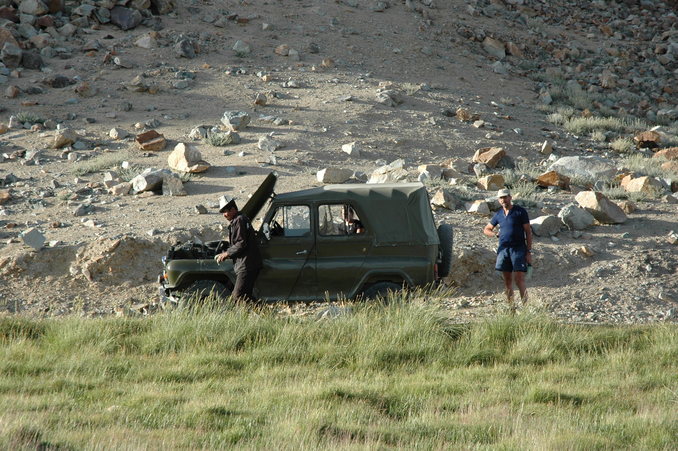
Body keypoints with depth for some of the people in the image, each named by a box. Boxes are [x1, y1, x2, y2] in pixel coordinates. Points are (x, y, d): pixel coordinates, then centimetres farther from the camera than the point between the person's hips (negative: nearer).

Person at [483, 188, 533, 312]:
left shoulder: (520, 211, -1)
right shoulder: (499, 214, 13)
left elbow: (528, 232, -2)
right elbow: (486, 230, 25)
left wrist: (529, 252, -8)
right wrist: (495, 234, 3)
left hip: (518, 248, -5)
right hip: (503, 249, 5)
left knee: (519, 279, -13)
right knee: (507, 280, 5)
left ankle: (525, 305, -10)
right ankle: (511, 308, 9)